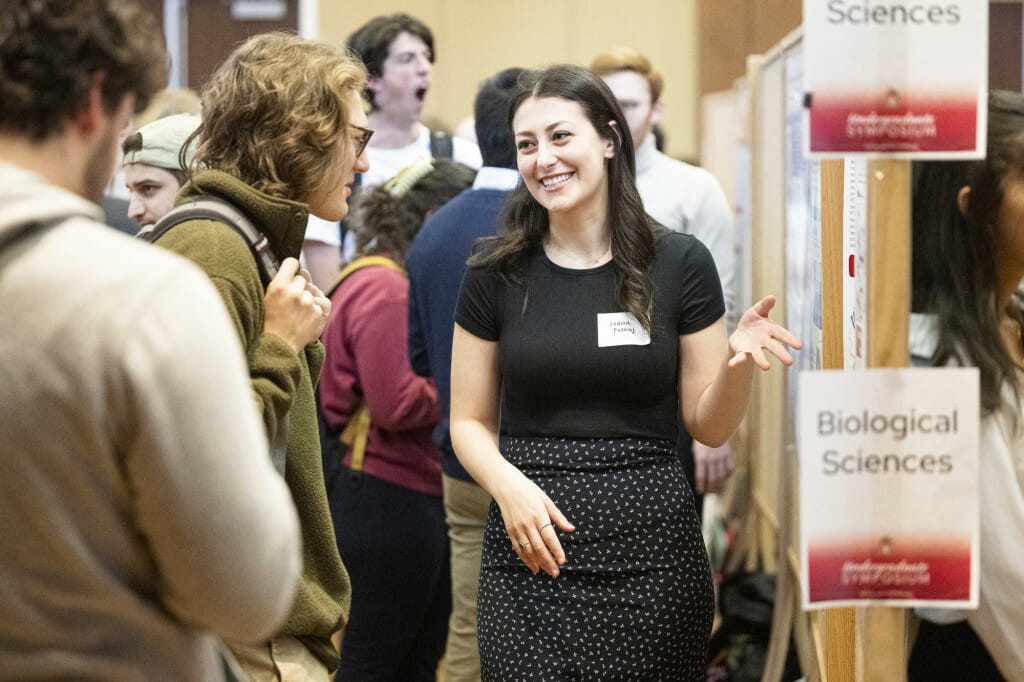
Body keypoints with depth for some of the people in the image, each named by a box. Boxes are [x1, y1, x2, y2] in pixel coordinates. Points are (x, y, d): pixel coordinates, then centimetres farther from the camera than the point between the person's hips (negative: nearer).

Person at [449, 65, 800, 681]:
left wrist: (739, 361, -15)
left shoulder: (680, 264, 1)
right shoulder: (497, 275, 3)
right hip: (531, 554, 0)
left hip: (651, 550, 0)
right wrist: (508, 484, -12)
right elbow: (470, 422, 7)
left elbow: (710, 427, 5)